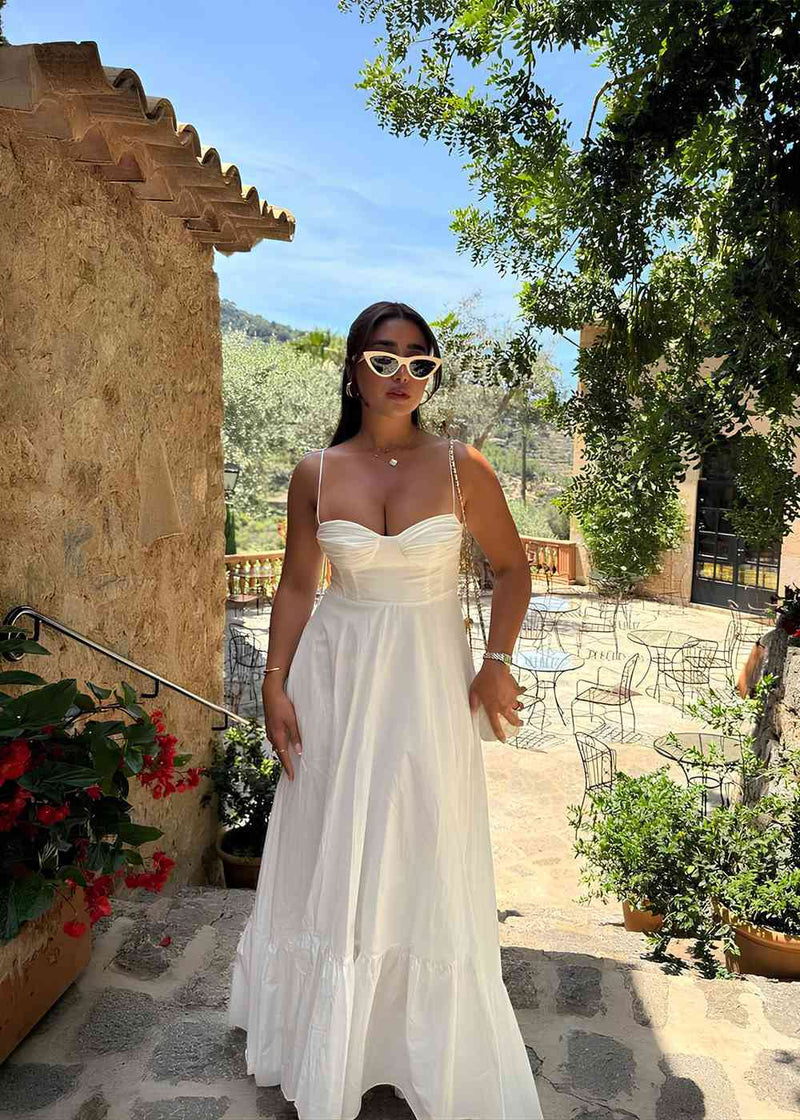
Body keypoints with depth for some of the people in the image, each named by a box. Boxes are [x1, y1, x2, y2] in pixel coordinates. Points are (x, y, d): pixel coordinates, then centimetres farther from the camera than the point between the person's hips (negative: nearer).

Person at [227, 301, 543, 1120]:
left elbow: (511, 568, 3)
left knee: (426, 860, 9)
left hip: (428, 681, -1)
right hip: (334, 679, 1)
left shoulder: (460, 467, -6)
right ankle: (324, 1042, 39)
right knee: (330, 852, 13)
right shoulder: (315, 474, -2)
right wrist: (274, 685, 0)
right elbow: (296, 586, 3)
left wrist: (496, 664, -5)